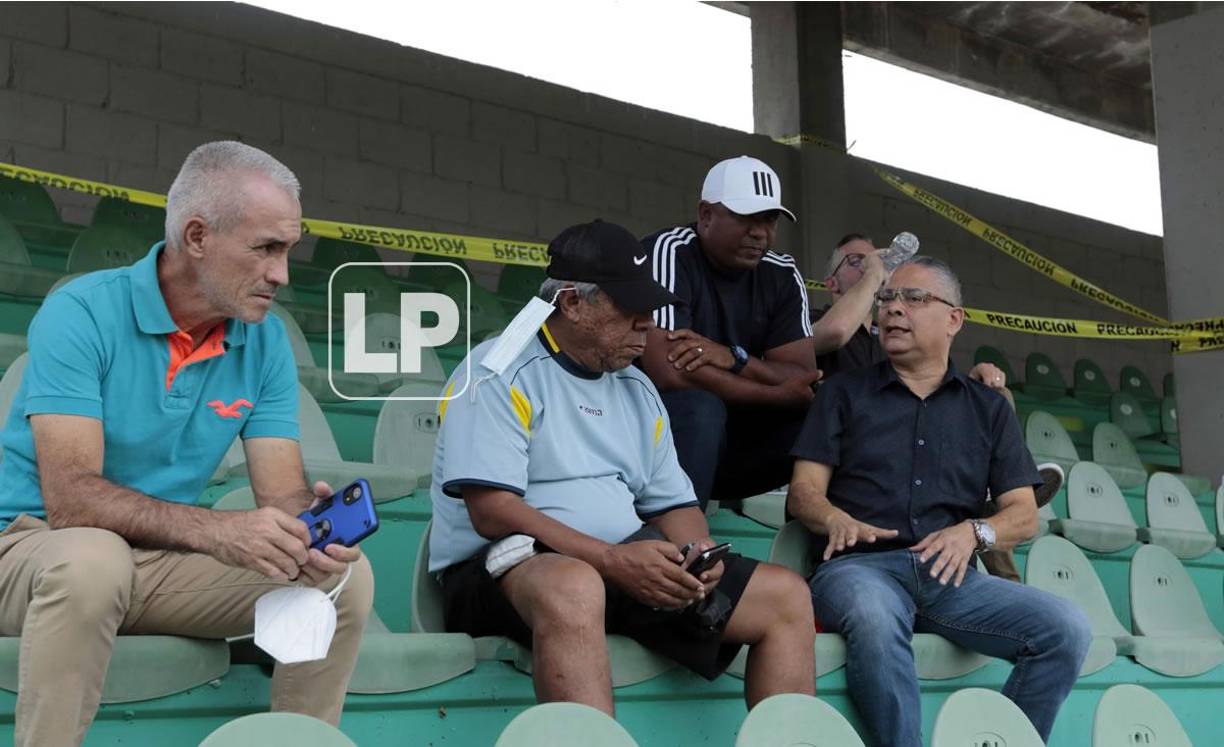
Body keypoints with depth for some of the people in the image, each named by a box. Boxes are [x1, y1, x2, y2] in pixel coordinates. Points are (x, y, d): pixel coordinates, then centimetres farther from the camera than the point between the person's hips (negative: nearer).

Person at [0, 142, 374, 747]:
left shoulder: (265, 342, -2)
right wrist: (214, 529, -40)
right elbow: (70, 497, -26)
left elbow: (281, 493, -6)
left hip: (165, 561, 5)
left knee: (344, 576, -12)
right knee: (93, 559, -38)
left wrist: (309, 529, -31)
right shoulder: (81, 313, -18)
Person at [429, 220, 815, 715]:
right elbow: (491, 511, -17)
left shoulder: (638, 391, 18)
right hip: (504, 571, -7)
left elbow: (674, 504, 19)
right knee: (575, 588, -42)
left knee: (786, 596, -3)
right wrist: (613, 560, -23)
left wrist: (698, 552, -5)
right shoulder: (499, 376, -6)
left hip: (626, 567, 7)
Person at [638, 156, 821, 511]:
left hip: (736, 433, 5)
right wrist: (776, 394, -18)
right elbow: (667, 372, -27)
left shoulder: (782, 275, 1)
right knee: (699, 407, -35)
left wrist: (734, 359, -26)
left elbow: (804, 380, -7)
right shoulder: (667, 253, -16)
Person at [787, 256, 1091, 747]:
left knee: (1067, 628, -22)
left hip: (949, 576, 3)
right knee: (875, 618, -39)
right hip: (859, 566, -2)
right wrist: (837, 519, -17)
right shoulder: (844, 393, 15)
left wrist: (973, 532, -9)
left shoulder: (988, 408, 20)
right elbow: (804, 491, 6)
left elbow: (1024, 514, 13)